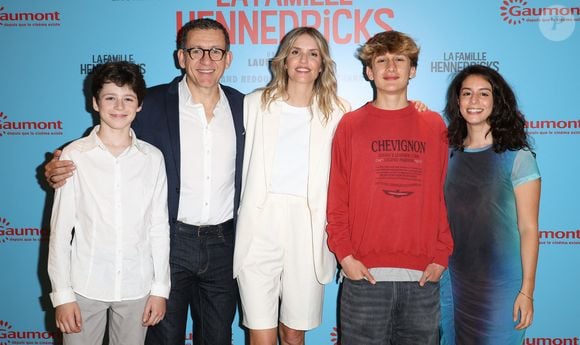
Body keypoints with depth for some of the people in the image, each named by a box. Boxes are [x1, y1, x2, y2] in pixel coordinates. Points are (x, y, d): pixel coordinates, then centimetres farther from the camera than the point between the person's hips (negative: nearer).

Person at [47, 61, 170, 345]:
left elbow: (159, 227, 3)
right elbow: (60, 228, -3)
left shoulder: (153, 158, -1)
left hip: (137, 286, 1)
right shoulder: (74, 155, -5)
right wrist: (62, 293, -3)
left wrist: (160, 288, 3)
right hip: (85, 286, -1)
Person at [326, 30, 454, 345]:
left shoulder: (434, 125, 8)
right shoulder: (350, 125, 3)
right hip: (364, 274, -1)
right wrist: (345, 254, -6)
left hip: (423, 276, 2)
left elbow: (444, 195, 8)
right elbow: (337, 198, 2)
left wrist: (441, 256, 1)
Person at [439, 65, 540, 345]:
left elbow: (528, 227, -6)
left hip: (500, 284, -4)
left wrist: (527, 290, -9)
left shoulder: (517, 157, -7)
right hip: (452, 281, 4)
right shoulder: (448, 153, 5)